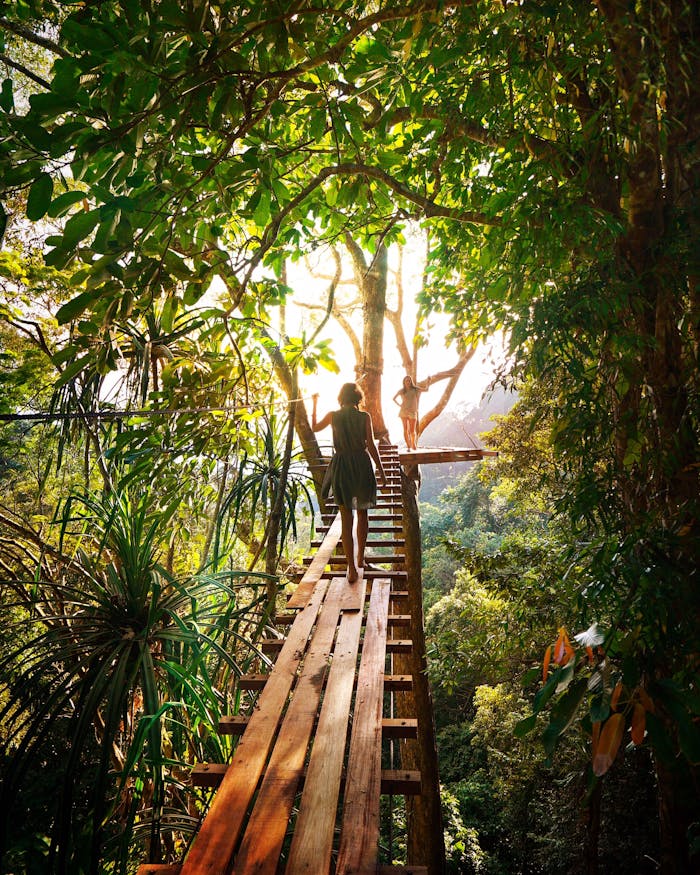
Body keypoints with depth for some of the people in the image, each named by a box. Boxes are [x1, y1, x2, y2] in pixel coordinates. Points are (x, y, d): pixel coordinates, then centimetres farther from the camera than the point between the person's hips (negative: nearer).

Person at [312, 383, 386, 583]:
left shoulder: (333, 416, -1)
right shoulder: (364, 417, -6)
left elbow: (315, 428, 17)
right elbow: (370, 445, -9)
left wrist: (314, 404, 29)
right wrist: (380, 469, -1)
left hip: (341, 467, 1)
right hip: (362, 466, 0)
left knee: (346, 519, 4)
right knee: (362, 513, 20)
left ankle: (352, 568, -1)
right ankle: (360, 558, 30)